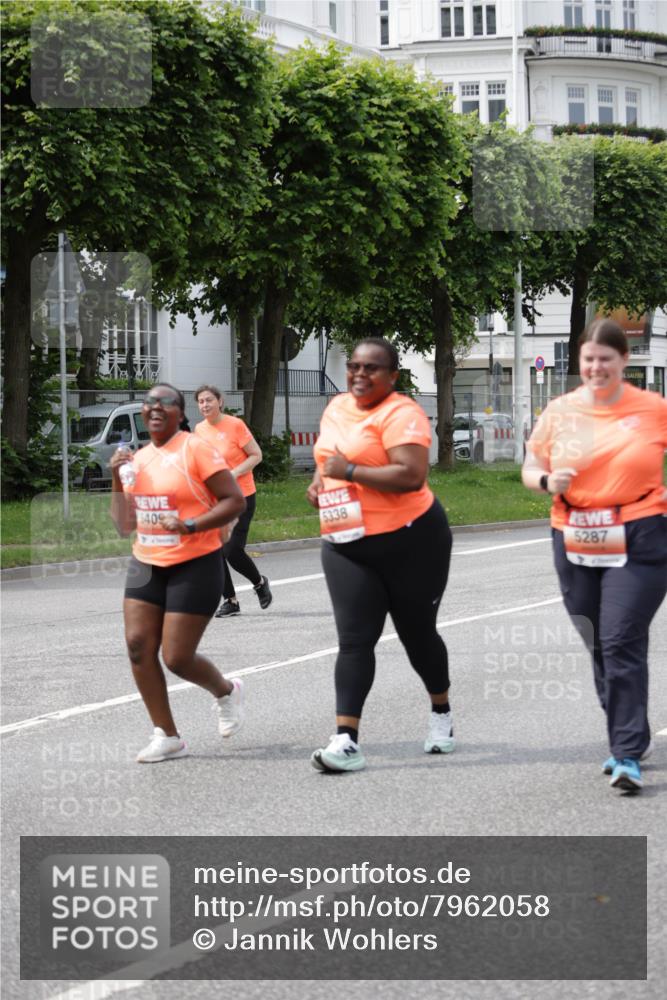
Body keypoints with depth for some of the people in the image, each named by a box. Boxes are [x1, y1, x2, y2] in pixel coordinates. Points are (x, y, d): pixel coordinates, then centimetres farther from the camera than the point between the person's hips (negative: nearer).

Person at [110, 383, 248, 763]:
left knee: (177, 657, -7)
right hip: (146, 565, 6)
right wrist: (118, 479, -1)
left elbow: (235, 501, -13)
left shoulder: (195, 450, -10)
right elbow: (125, 524, 12)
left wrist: (190, 526, -23)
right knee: (138, 645, -6)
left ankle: (226, 691, 26)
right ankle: (167, 736, 4)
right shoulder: (138, 459, 10)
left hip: (194, 565, -6)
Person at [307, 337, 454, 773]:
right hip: (346, 545, 6)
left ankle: (442, 712, 37)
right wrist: (321, 479, 9)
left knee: (417, 633, 11)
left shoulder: (400, 414, -14)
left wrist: (350, 470, -24)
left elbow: (412, 475, -27)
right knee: (354, 640, -6)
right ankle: (347, 741, -13)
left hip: (410, 540, -6)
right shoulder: (337, 408, 11)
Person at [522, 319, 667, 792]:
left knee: (622, 643, -13)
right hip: (576, 544, 4)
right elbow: (530, 469, 12)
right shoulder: (560, 411, 4)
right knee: (599, 646, 11)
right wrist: (547, 481, -10)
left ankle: (629, 755, -10)